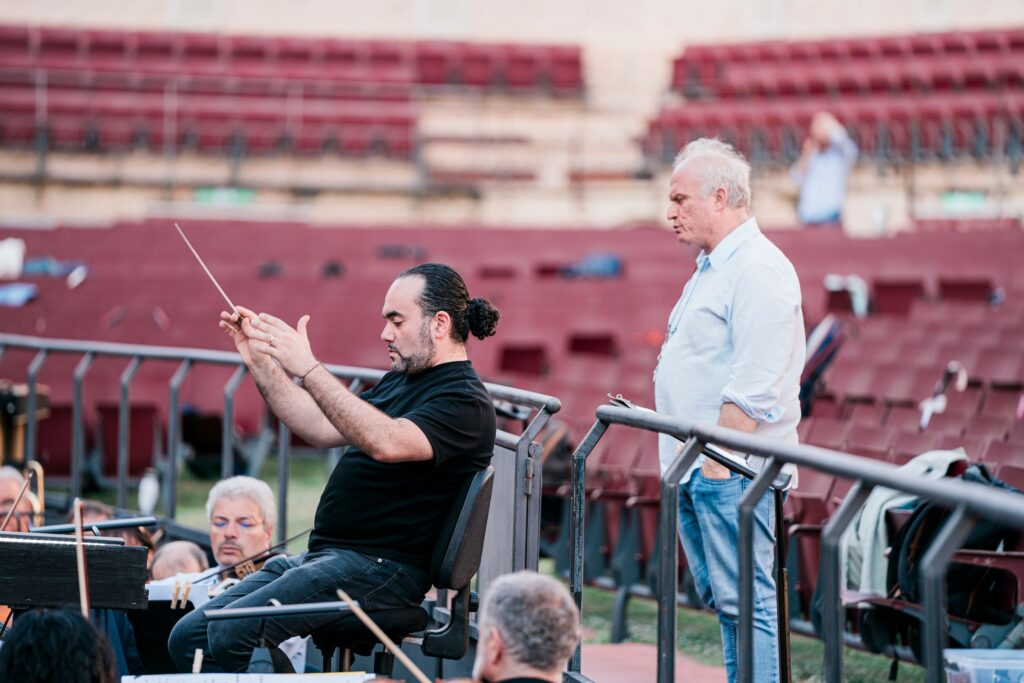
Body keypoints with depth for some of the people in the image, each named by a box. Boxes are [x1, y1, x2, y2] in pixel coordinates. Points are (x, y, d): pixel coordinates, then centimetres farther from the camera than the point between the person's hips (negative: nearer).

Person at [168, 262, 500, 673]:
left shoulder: (464, 401, -12)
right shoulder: (399, 381, 22)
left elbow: (387, 443, -29)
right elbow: (323, 430, 22)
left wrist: (308, 370, -31)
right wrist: (260, 363, 14)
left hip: (379, 568, -10)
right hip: (324, 556, 10)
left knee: (233, 632, -26)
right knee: (188, 638, 0)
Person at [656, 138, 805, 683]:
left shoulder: (758, 269, -14)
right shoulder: (713, 267, 20)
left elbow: (754, 384, -21)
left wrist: (718, 455, -23)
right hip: (696, 469, 11)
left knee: (744, 602, -10)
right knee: (721, 599, 12)